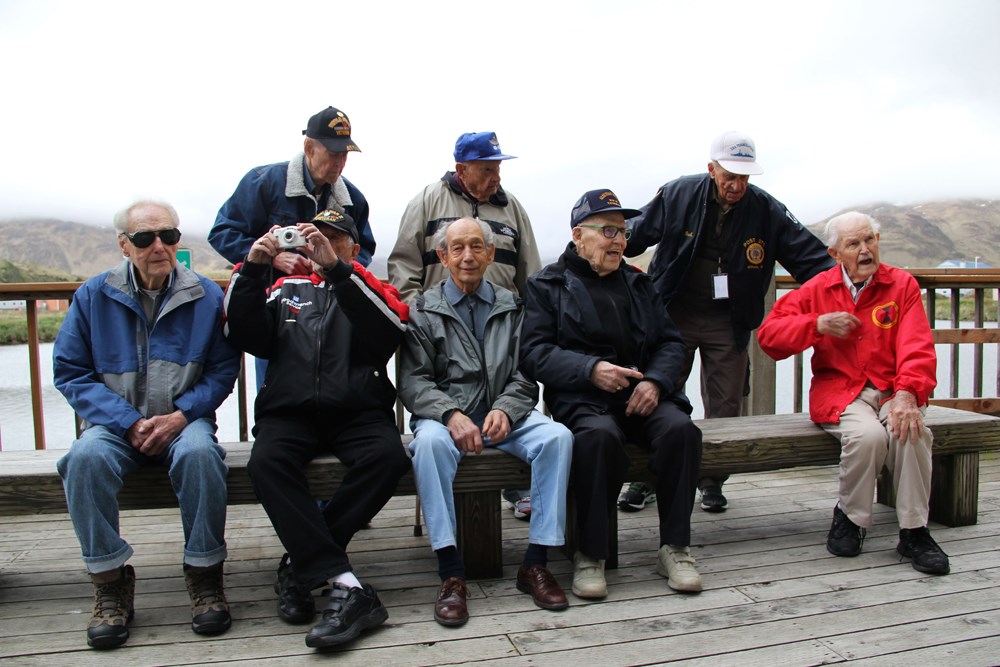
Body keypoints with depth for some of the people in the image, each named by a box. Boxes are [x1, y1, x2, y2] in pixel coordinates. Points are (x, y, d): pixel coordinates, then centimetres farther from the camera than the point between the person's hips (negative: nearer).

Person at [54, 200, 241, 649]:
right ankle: (110, 581, -15)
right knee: (86, 457, -31)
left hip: (184, 420, -1)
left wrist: (181, 415, -14)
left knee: (199, 453, -34)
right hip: (116, 423, 1)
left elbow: (223, 370, 2)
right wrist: (129, 423, -12)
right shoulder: (94, 296, 3)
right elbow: (70, 372, 1)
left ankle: (204, 574, -16)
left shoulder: (206, 296, 1)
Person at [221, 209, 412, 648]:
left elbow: (392, 326, -7)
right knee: (266, 463, -30)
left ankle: (301, 564, -17)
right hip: (289, 414, 1)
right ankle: (347, 587, -33)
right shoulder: (286, 290, 23)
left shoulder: (370, 290, 17)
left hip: (357, 412, -1)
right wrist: (252, 269, -6)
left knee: (388, 457, -31)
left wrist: (337, 268, -17)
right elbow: (245, 337, 7)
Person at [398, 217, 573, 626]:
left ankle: (536, 563, -18)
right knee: (430, 440, -36)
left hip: (504, 414, 2)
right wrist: (451, 414, -20)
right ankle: (450, 572, -30)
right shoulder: (423, 311, 7)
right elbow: (413, 381, -2)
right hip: (446, 414, -2)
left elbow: (525, 374, 7)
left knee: (557, 436, -26)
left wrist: (505, 409, -15)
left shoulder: (511, 308, 14)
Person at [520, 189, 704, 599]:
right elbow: (533, 353, -3)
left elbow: (670, 342, 17)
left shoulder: (638, 284, 23)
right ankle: (590, 555, -19)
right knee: (599, 436, -36)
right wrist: (591, 369, -17)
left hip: (642, 396, 4)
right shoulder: (547, 285, 9)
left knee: (680, 428, -27)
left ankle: (675, 548, -12)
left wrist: (656, 381, -5)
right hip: (582, 400, -4)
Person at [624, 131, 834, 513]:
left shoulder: (766, 211, -4)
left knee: (725, 406, 8)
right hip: (674, 316, -1)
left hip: (728, 324, 2)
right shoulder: (677, 196, -6)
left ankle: (712, 481, 25)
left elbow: (809, 256, -3)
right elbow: (634, 234, 5)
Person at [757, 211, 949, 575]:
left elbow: (917, 348, -8)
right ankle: (849, 517, -6)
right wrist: (818, 324, -11)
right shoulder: (817, 289, 7)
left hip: (890, 390, 1)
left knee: (911, 431, -32)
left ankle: (914, 532, -12)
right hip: (838, 390, -1)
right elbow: (768, 334, 4)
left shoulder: (902, 285, 5)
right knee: (868, 434, -33)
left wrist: (907, 393, -26)